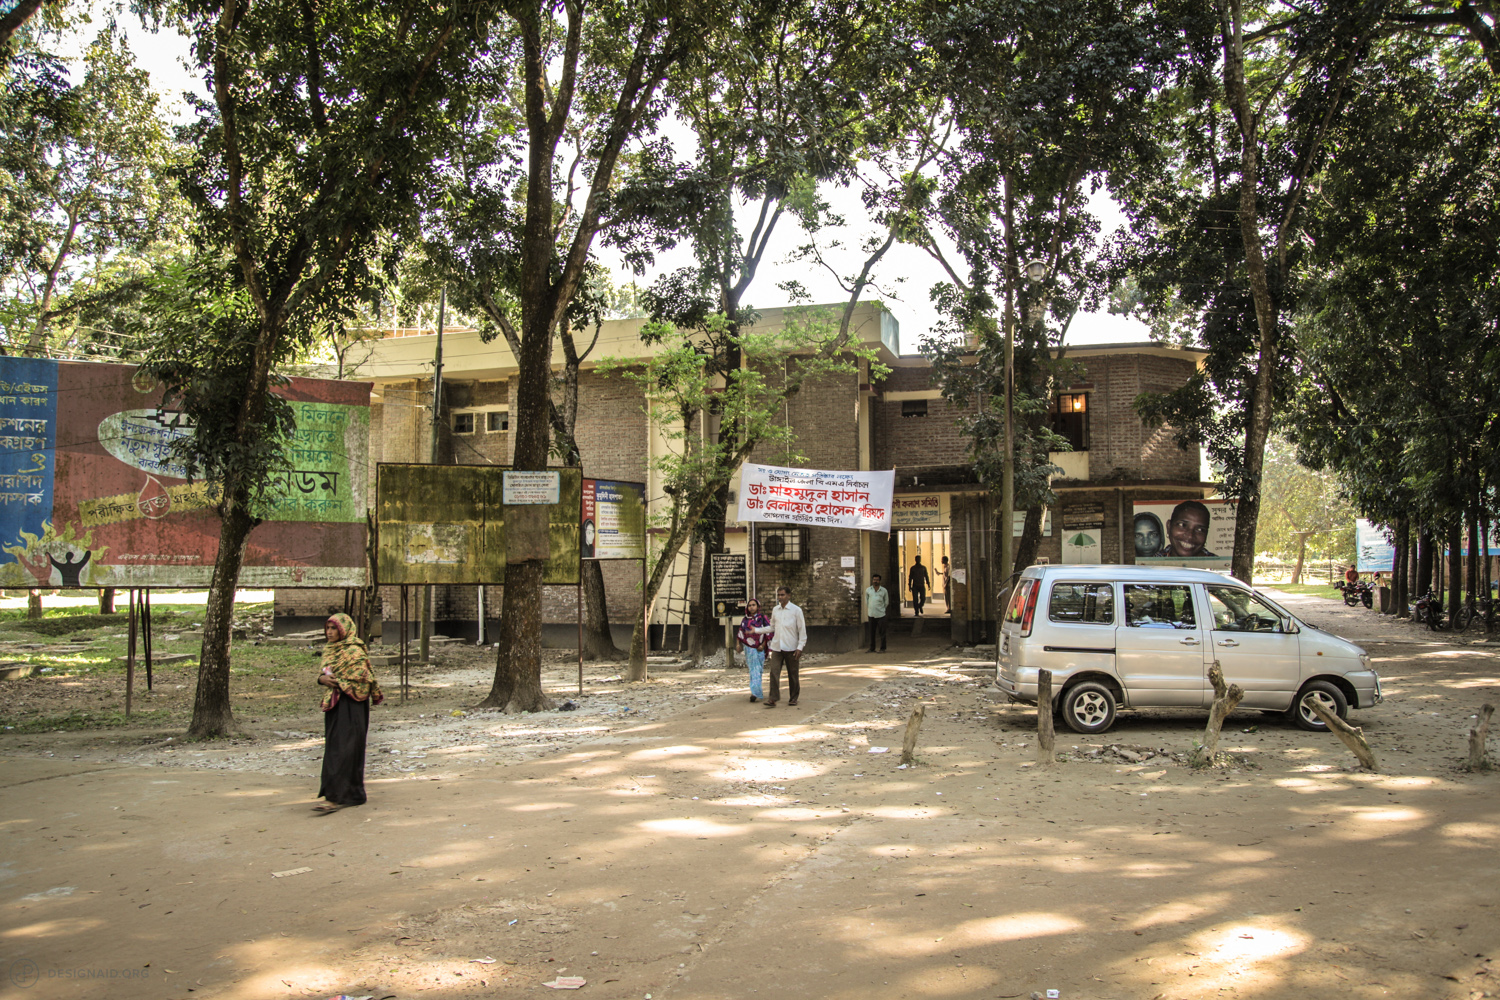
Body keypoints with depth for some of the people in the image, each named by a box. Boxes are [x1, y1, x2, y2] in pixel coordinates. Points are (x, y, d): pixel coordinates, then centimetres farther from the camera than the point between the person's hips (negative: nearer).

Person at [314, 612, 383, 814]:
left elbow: (361, 678, -15)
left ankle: (336, 797, -11)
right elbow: (323, 672, 15)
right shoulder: (329, 650, 13)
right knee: (333, 748, 11)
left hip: (350, 706, -9)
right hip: (334, 705, 9)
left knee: (342, 749, -10)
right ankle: (354, 794, 19)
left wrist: (336, 682, -14)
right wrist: (322, 678, -8)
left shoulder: (355, 651, -12)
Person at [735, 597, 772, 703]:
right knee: (753, 670, -2)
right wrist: (739, 644, 7)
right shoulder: (745, 620, 11)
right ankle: (757, 692, 0)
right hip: (749, 649, 2)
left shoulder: (763, 618, 1)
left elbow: (768, 632, -2)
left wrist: (763, 645, -9)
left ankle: (756, 693, -9)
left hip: (759, 648, -2)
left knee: (757, 670, -6)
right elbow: (740, 633, 17)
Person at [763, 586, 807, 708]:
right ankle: (773, 698, -7)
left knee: (793, 674, 5)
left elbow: (802, 630, -3)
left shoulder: (796, 610, -3)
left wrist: (800, 647, -9)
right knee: (774, 672, -8)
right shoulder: (775, 610, 9)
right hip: (777, 647, 3)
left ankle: (793, 699, 17)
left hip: (791, 648, -3)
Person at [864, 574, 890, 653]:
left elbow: (886, 602, 12)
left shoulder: (884, 590, 0)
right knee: (872, 632, 7)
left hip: (880, 614, -2)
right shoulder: (868, 590, 5)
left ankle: (882, 649, 6)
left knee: (882, 632, -1)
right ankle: (872, 648, 15)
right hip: (871, 614, 2)